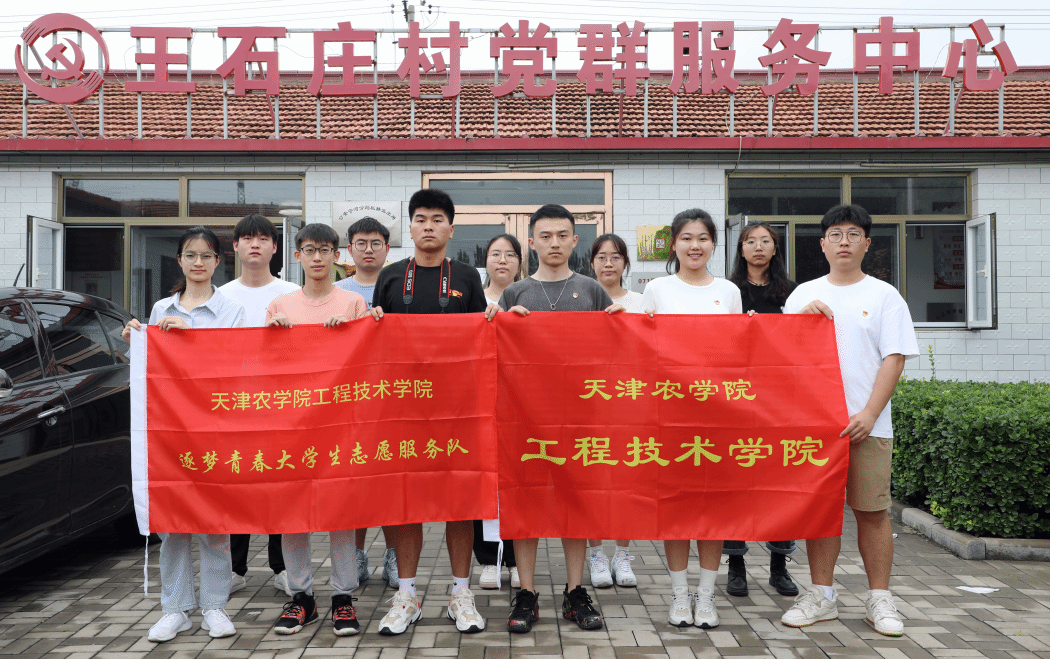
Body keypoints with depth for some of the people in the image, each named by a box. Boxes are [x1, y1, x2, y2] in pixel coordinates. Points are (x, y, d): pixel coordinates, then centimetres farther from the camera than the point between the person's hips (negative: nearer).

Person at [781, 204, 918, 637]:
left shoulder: (884, 296, 5)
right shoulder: (804, 295, 12)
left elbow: (894, 358, -2)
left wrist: (868, 414, -12)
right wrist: (802, 318, -8)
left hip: (866, 423, -2)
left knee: (872, 510, 2)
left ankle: (879, 599, 14)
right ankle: (821, 596, 16)